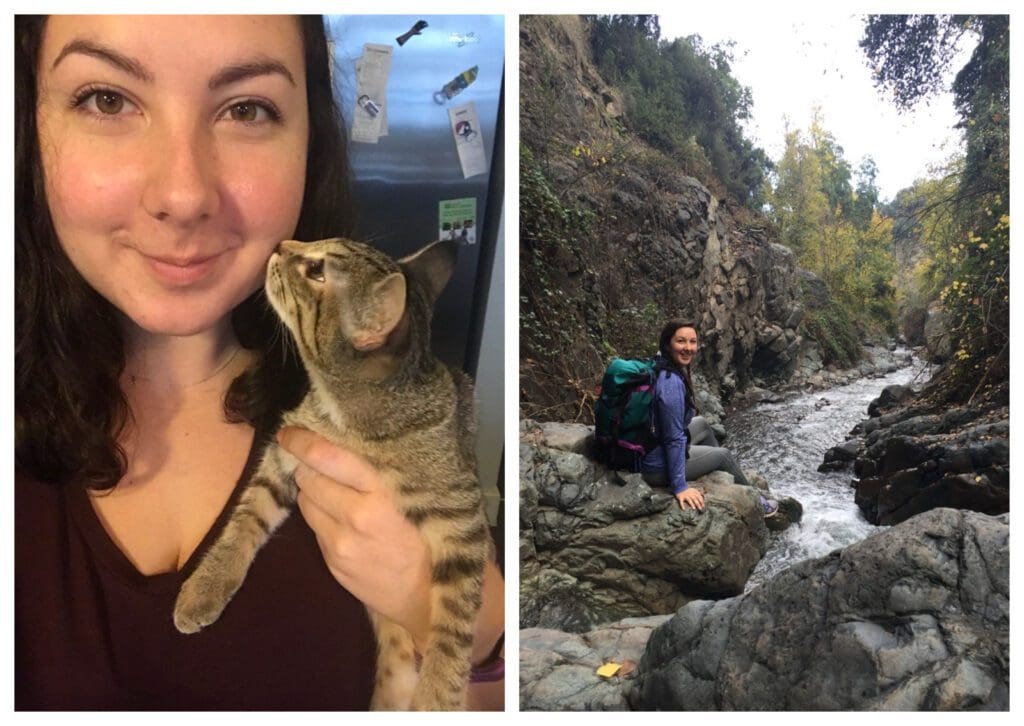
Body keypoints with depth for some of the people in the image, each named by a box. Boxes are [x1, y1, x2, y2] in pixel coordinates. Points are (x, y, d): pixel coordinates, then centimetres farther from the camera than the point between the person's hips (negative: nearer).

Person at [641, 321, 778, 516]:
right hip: (658, 466, -9)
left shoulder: (658, 367, 1)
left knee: (701, 424, 26)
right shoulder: (671, 383, -29)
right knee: (723, 455, 12)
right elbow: (674, 439, -28)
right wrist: (680, 487, -24)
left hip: (645, 449, 9)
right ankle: (755, 501, 40)